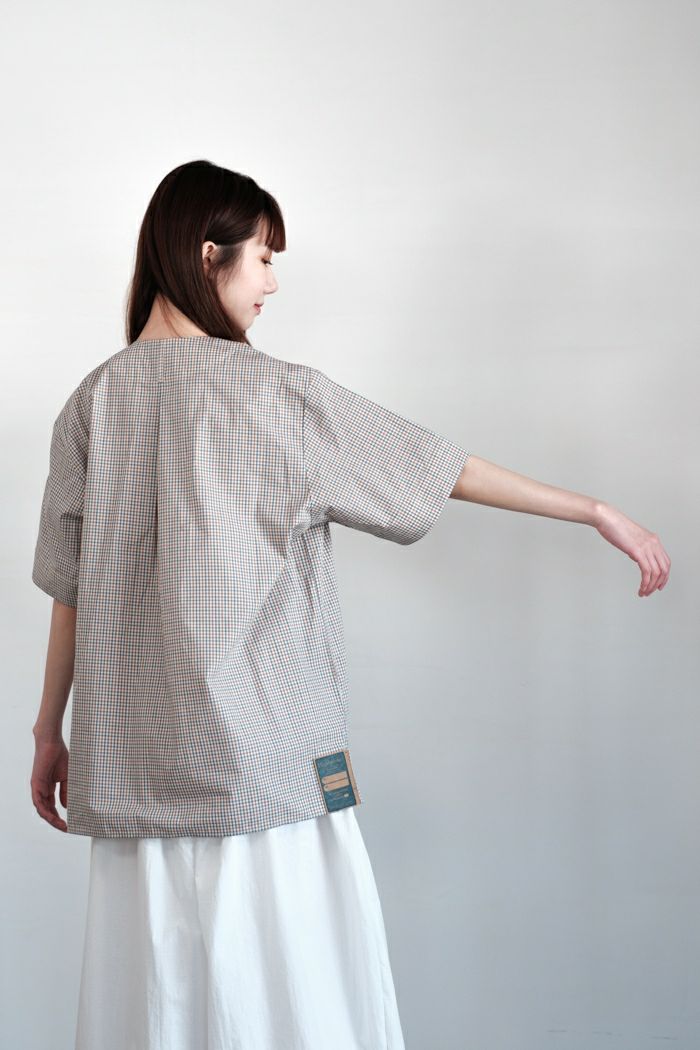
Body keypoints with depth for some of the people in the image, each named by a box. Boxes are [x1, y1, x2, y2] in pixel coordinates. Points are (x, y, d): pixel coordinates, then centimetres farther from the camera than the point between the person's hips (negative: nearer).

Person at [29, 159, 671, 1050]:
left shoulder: (93, 401, 5)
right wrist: (598, 512, 8)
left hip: (134, 768, 5)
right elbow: (445, 469, -2)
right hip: (268, 766, -5)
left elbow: (70, 590, 8)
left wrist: (50, 729, 19)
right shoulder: (272, 394, -8)